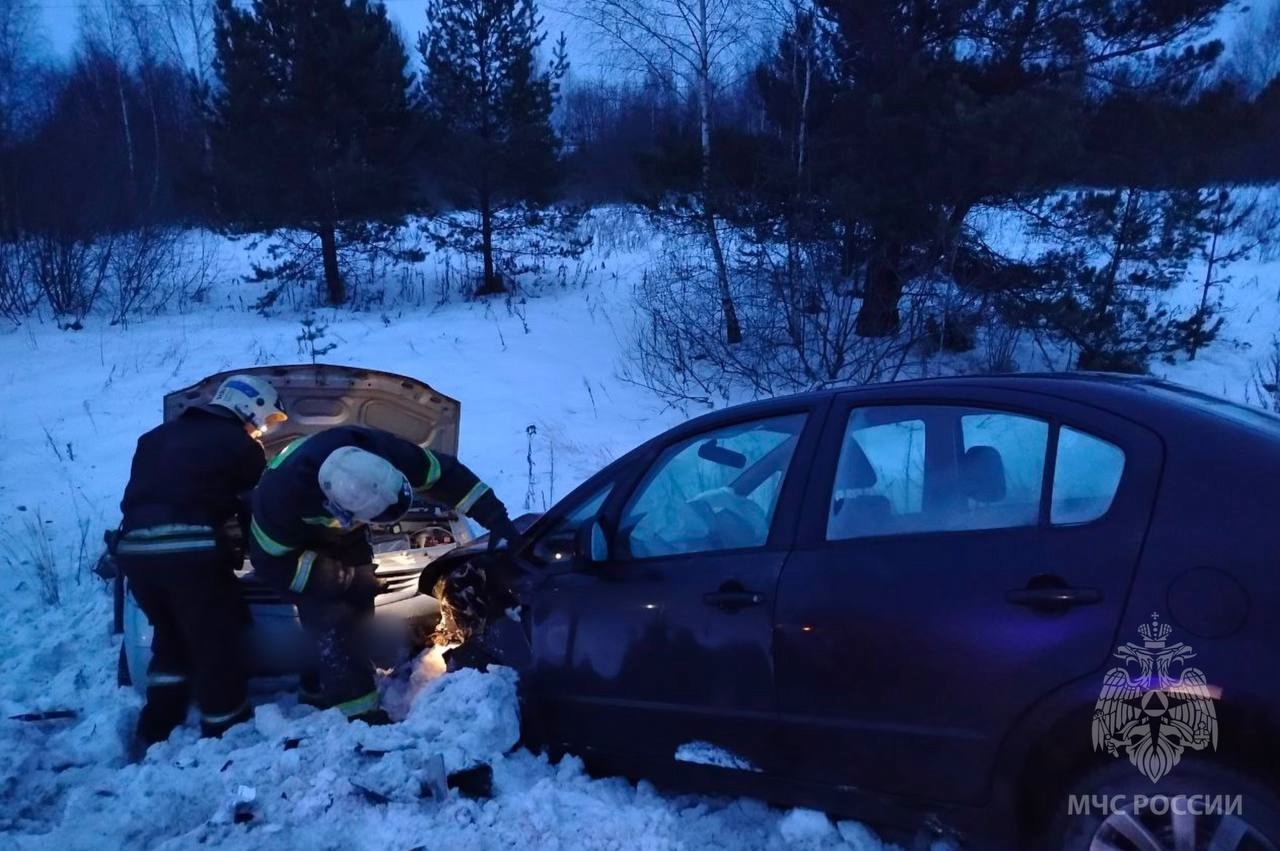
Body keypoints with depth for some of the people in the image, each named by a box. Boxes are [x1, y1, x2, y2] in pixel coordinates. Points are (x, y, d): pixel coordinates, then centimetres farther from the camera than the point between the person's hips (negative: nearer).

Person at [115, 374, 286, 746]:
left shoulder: (157, 436, 25)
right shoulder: (241, 445, 5)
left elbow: (136, 495, 28)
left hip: (135, 549, 7)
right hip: (191, 552, -7)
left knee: (171, 640, 24)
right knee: (216, 647, 6)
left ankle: (157, 729, 27)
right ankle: (225, 734, 14)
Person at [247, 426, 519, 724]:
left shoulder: (381, 450, -36)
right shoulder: (282, 490, -43)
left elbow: (444, 474, -22)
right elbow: (271, 561, -27)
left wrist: (495, 518, -28)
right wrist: (343, 578, -29)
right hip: (294, 542, -4)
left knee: (358, 610, 5)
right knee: (331, 624, -16)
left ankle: (320, 687, 24)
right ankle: (361, 715, -9)